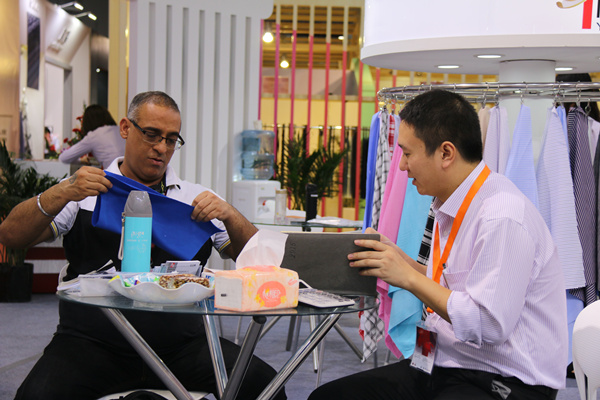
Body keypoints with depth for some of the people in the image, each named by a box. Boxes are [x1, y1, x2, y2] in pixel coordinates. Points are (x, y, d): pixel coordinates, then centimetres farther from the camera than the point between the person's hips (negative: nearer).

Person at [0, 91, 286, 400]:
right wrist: (63, 193, -13)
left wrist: (229, 215, -9)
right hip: (92, 343, -1)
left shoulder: (198, 199, 16)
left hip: (180, 345, 1)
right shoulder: (85, 192, 12)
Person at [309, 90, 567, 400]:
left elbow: (488, 325, -24)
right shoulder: (452, 206, 11)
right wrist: (406, 263, 6)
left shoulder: (503, 217, -21)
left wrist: (409, 277, -16)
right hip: (443, 364, 10)